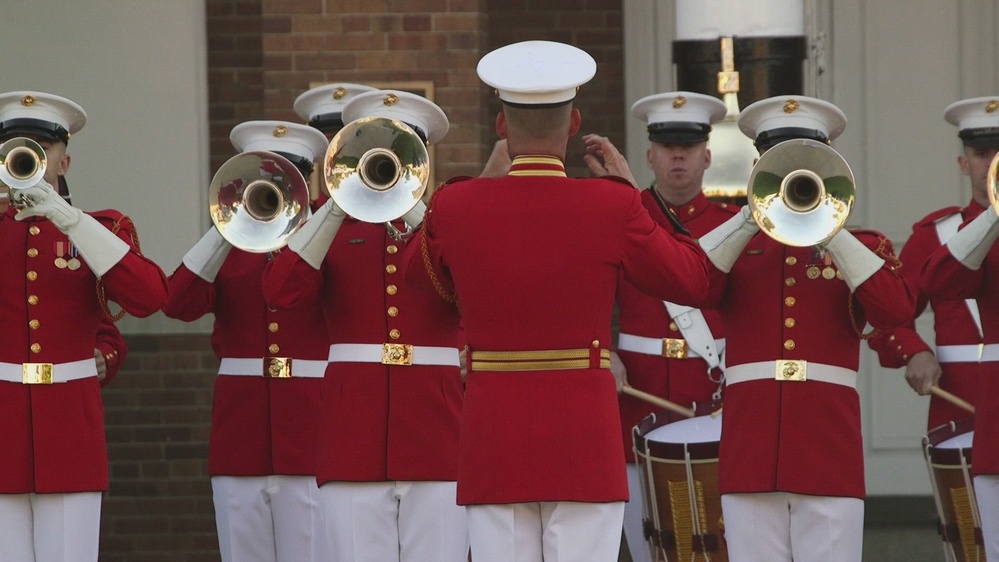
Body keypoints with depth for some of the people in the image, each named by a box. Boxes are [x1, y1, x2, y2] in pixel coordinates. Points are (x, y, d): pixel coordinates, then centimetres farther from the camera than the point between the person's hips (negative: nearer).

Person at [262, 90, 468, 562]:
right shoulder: (335, 230, 14)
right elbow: (281, 293, -5)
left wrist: (417, 218, -15)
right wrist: (339, 206, -11)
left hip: (435, 431, 0)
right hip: (355, 430, 0)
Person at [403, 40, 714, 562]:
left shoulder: (455, 206, -4)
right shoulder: (613, 206, -9)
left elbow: (423, 276, 19)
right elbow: (692, 279, 6)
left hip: (493, 440, 2)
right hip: (584, 438, -2)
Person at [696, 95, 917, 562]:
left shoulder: (860, 247, 12)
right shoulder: (736, 244, 13)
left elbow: (896, 312, -8)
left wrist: (830, 230, -10)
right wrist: (752, 217, -12)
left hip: (830, 449, -1)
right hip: (752, 448, 1)